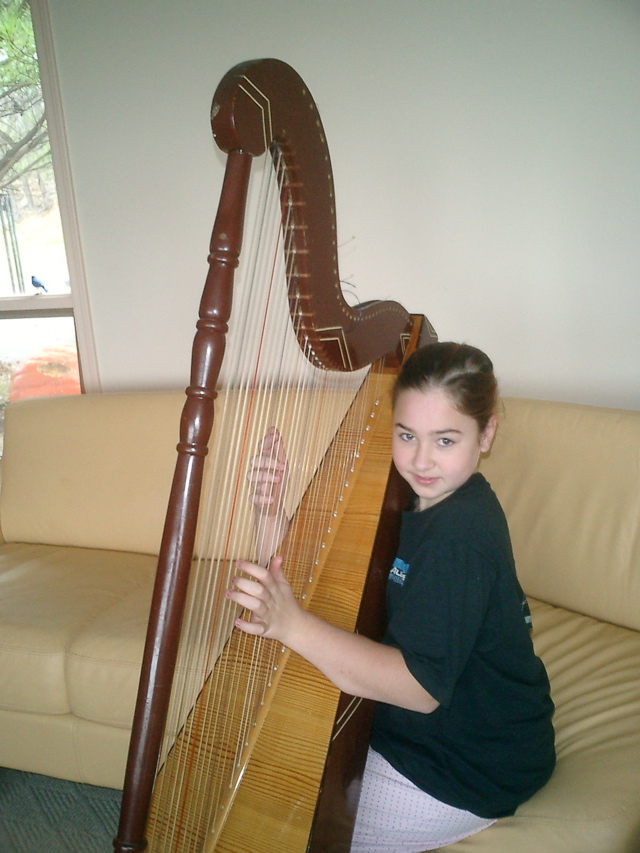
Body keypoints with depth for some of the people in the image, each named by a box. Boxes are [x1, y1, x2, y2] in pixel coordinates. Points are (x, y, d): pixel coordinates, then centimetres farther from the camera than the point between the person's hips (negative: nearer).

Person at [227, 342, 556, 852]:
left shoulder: (461, 533, -29)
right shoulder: (425, 501, -3)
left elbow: (423, 687, -33)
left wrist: (293, 625, -41)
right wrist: (282, 518, -17)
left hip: (471, 772, -8)